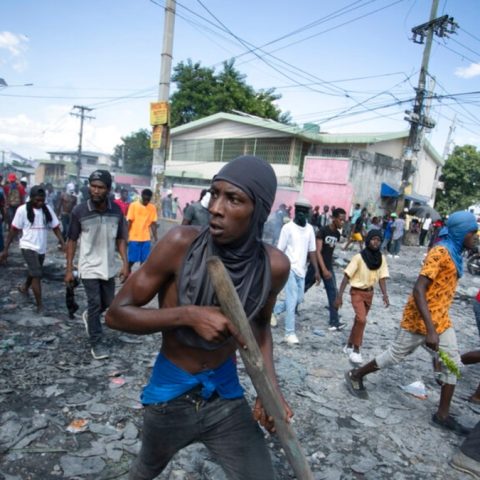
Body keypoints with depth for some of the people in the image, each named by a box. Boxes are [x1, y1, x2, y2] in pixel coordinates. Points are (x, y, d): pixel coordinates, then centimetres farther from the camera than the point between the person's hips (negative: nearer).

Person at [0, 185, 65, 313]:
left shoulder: (48, 209, 0)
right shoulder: (22, 210, -11)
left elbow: (56, 227, 0)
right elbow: (14, 230, -6)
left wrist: (63, 244, -12)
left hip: (42, 248, 5)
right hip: (28, 247, -5)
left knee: (33, 273, 24)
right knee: (37, 275, -12)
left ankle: (24, 287, 54)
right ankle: (40, 305, -4)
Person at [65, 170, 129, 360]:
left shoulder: (116, 210, -7)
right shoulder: (79, 211, -14)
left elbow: (120, 239, 2)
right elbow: (72, 241, -6)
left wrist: (125, 264, -5)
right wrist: (69, 269, -6)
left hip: (109, 266, 4)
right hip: (89, 267, -3)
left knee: (108, 303, 16)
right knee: (94, 304, 0)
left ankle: (89, 316, 48)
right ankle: (96, 343, 17)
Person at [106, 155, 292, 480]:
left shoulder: (273, 265, -17)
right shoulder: (182, 243, -25)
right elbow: (117, 313, -18)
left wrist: (270, 387, -9)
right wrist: (188, 315, -32)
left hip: (226, 396, 1)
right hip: (170, 395, 0)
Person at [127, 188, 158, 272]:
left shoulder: (152, 208, 2)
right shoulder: (134, 205, -6)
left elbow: (153, 224, 5)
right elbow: (129, 222, -5)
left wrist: (155, 238, 4)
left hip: (146, 238, 3)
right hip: (134, 238, -3)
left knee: (144, 260, 6)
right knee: (131, 260, 2)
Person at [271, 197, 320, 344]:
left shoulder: (309, 229, 7)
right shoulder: (288, 227, -9)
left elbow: (311, 251, 10)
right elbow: (280, 251, -7)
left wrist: (316, 271, 5)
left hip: (301, 270, 6)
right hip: (290, 269, -6)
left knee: (298, 299, 12)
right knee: (292, 301, -7)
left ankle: (274, 310, 35)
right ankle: (290, 333, 2)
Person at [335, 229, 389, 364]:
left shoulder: (381, 258, -3)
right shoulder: (359, 257, -17)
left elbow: (382, 277, -1)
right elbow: (347, 276, -17)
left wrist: (385, 295, -16)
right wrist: (339, 295, -20)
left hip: (369, 292, 5)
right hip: (357, 292, -5)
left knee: (359, 320, 15)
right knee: (362, 320, -18)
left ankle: (349, 346, 32)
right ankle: (356, 350, -1)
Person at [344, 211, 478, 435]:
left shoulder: (454, 253, 6)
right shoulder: (440, 253, -23)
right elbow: (418, 290, -30)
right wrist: (430, 330, -35)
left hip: (441, 320, 9)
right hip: (420, 320, -9)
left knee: (452, 364, 11)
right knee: (396, 354, 6)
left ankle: (443, 414, 23)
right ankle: (355, 375, 25)